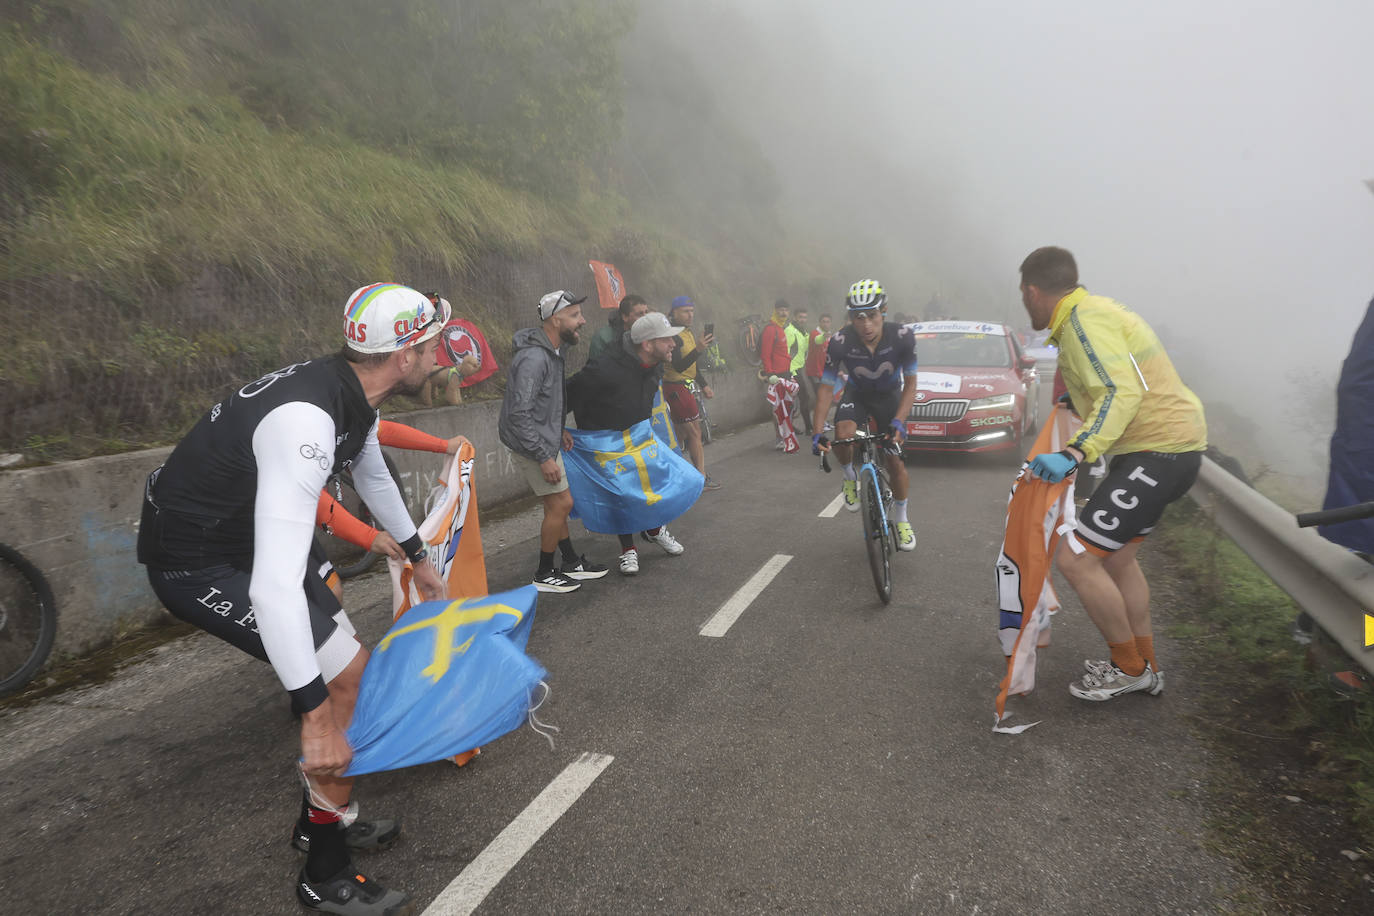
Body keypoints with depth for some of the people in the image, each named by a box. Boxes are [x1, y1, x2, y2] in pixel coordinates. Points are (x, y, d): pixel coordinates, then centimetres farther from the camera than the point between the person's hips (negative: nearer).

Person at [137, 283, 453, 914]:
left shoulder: (354, 395, -4)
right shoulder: (305, 419, -36)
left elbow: (375, 478, 17)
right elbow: (275, 584, -41)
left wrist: (418, 559, 30)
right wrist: (314, 714, -37)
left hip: (249, 539, 9)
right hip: (197, 565, -9)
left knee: (347, 663, 12)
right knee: (346, 677, -10)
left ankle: (323, 821, 32)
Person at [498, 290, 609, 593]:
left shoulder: (551, 352, 7)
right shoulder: (533, 358, -25)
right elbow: (519, 414, -29)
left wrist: (558, 431, 20)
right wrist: (544, 458, -27)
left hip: (546, 440, 10)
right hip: (532, 445, -10)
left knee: (556, 504, 17)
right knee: (561, 503, -4)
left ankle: (571, 563, 30)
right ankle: (544, 575, 10)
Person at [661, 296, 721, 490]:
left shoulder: (688, 333, 15)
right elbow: (679, 366, -28)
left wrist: (704, 385, 21)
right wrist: (698, 349, -40)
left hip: (686, 387, 10)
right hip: (676, 388, -10)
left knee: (683, 434, 14)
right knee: (694, 432, -6)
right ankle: (702, 478, 0)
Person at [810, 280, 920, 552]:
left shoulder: (902, 337, -30)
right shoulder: (840, 342, -30)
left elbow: (910, 383, -20)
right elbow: (826, 388, -23)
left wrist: (898, 421, -34)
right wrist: (817, 433, -31)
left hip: (890, 395, 0)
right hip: (857, 394, 0)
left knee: (896, 461, -3)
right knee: (844, 434, -31)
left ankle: (901, 519, 22)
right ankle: (850, 478, 2)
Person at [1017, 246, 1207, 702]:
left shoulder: (1085, 320, -19)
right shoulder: (1090, 311, 13)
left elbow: (1123, 391, -31)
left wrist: (1074, 453, -40)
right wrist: (1078, 398, 35)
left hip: (1158, 453, -11)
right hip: (1168, 445, 11)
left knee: (1075, 560, -11)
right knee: (1116, 557, 22)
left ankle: (1129, 668, 8)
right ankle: (1146, 666, 35)